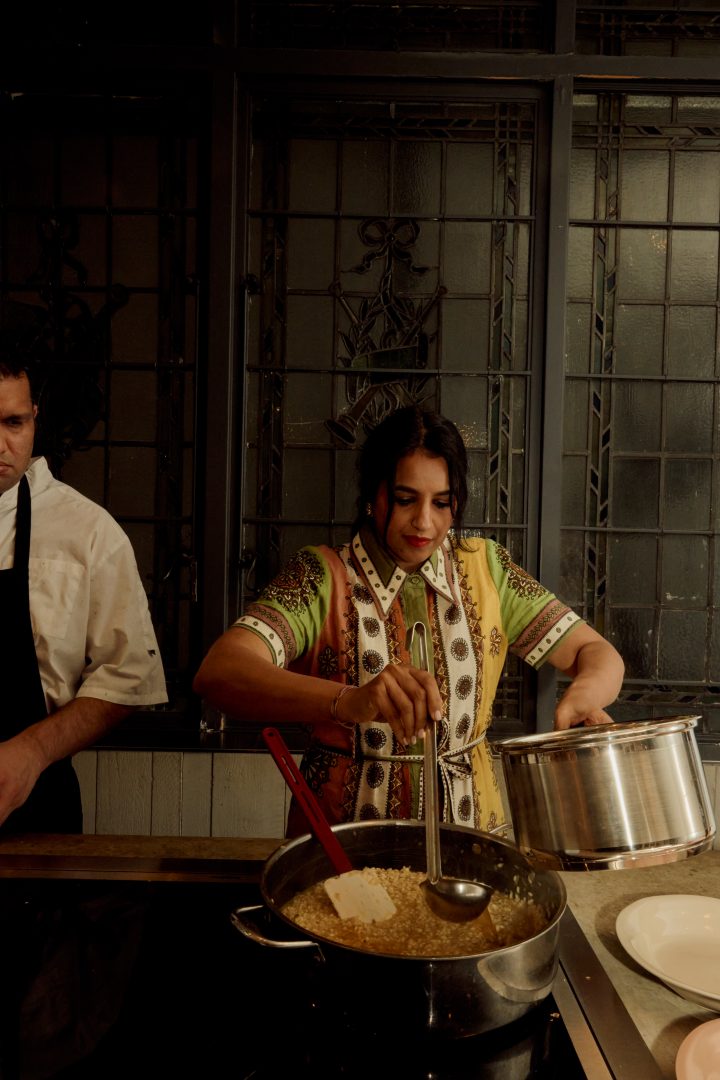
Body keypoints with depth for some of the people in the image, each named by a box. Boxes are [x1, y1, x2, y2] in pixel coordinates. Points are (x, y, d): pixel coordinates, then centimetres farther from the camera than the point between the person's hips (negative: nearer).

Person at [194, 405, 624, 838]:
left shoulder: (485, 567, 5)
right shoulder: (321, 577, -5)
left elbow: (599, 653, 6)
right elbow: (218, 673, -20)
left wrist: (582, 697, -18)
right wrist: (347, 701, -36)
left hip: (469, 825, 3)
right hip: (341, 840, -2)